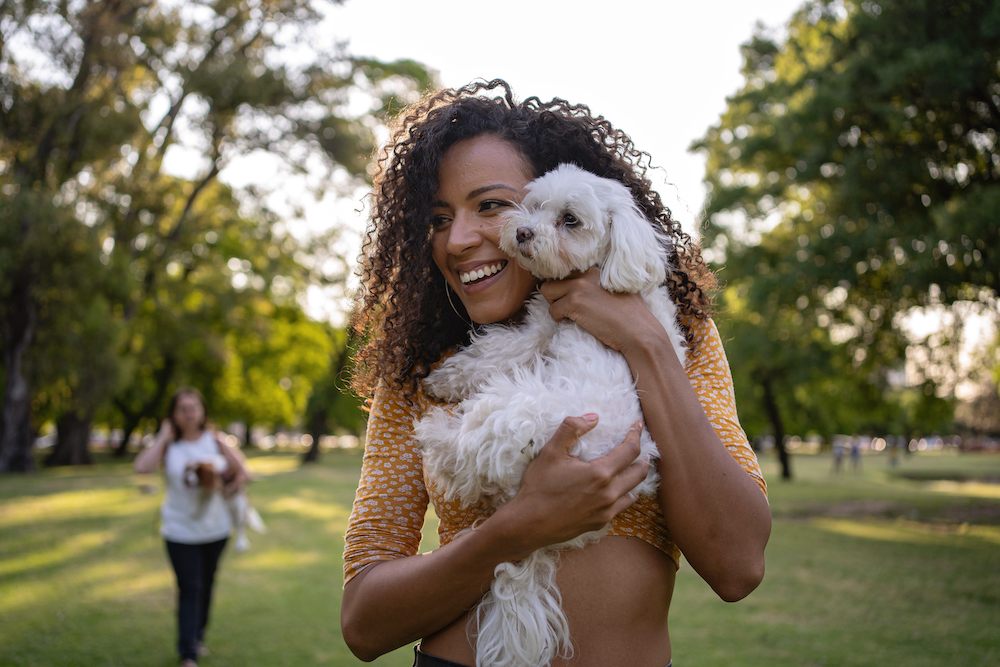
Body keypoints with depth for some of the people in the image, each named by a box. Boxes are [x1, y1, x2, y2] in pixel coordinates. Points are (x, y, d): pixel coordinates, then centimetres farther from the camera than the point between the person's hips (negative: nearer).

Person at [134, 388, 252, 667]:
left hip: (215, 528, 3)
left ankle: (198, 637, 38)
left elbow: (243, 473, -2)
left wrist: (226, 490, -10)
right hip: (181, 531, -3)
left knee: (206, 586, 17)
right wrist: (163, 437, -19)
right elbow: (142, 466, -27)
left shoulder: (214, 440, -3)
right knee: (189, 590, -6)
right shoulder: (168, 445, -6)